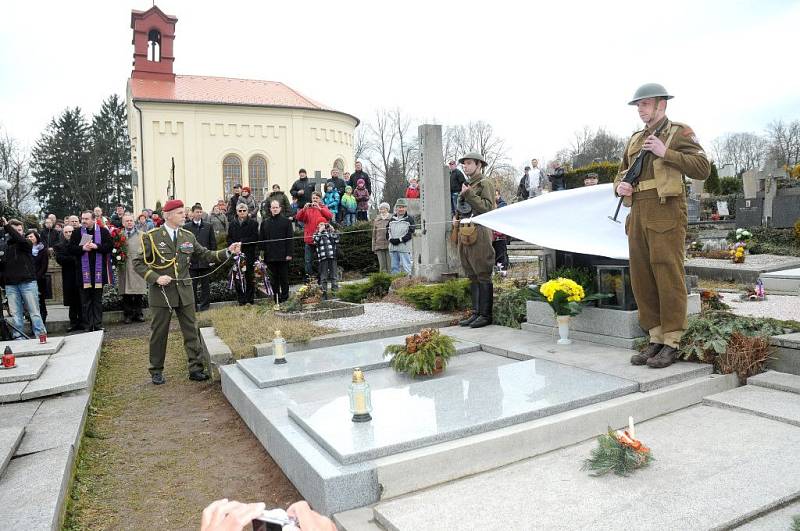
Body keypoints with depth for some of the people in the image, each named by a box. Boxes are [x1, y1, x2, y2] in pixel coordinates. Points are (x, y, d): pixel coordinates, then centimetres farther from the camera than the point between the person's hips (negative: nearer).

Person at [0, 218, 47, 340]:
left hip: (28, 282, -2)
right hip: (11, 285, 2)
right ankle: (18, 338, 9)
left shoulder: (26, 243, 7)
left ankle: (41, 336, 0)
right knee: (15, 314, 4)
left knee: (34, 312, -1)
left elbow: (20, 239, -17)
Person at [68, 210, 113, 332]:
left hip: (98, 270, -1)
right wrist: (82, 248, -12)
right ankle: (87, 325, 9)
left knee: (98, 299, 6)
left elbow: (110, 245, -3)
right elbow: (70, 249, 4)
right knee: (85, 300, 4)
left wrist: (96, 246, -15)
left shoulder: (103, 231, 3)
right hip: (83, 270, 1)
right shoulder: (77, 233, 7)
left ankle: (98, 324, 12)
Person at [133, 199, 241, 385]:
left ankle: (195, 368, 13)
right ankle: (156, 371, 23)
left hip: (184, 292, 4)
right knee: (159, 333, 8)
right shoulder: (152, 237, -6)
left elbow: (206, 255, 6)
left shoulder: (188, 236, 6)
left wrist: (228, 251, -9)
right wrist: (156, 278, -16)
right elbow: (137, 263, -4)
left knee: (191, 331, 5)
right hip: (161, 293, -3)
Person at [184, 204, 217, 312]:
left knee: (205, 285, 7)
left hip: (206, 260, 1)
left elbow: (213, 243, 7)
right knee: (192, 286, 4)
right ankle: (193, 308, 12)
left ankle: (204, 306, 16)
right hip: (192, 262, -1)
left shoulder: (208, 226, 7)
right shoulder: (186, 227, 3)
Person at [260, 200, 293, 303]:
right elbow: (261, 239, 11)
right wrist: (263, 252, 3)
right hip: (270, 255, 3)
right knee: (274, 277, 7)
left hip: (283, 255, -3)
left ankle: (284, 296, 14)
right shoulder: (265, 222, 11)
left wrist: (289, 253, -9)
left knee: (284, 277, 4)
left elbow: (289, 239, -2)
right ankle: (276, 297, 14)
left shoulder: (286, 221, 2)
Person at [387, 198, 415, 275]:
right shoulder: (392, 219, 16)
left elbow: (410, 233, -8)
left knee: (406, 267, -6)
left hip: (404, 248, -5)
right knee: (394, 267, 9)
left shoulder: (409, 219, 1)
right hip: (393, 247, 5)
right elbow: (388, 232, 14)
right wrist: (391, 239, -6)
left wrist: (399, 240, -15)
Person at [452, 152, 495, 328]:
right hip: (465, 233, 9)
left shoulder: (485, 183, -3)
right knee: (472, 276, 11)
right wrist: (456, 218, 13)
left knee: (483, 275, -5)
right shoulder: (467, 185, 22)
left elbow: (488, 207, -16)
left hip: (479, 233, -9)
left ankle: (485, 315, -1)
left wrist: (468, 194, -17)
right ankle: (476, 313, 17)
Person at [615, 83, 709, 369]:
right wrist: (619, 186, 3)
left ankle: (672, 343, 1)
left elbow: (702, 169, -7)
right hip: (638, 215, 6)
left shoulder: (680, 133, 4)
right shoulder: (635, 139, 21)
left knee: (668, 277, -6)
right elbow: (622, 173, 26)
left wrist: (665, 152, -12)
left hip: (666, 214, -6)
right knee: (641, 278, 5)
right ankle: (656, 339, 13)